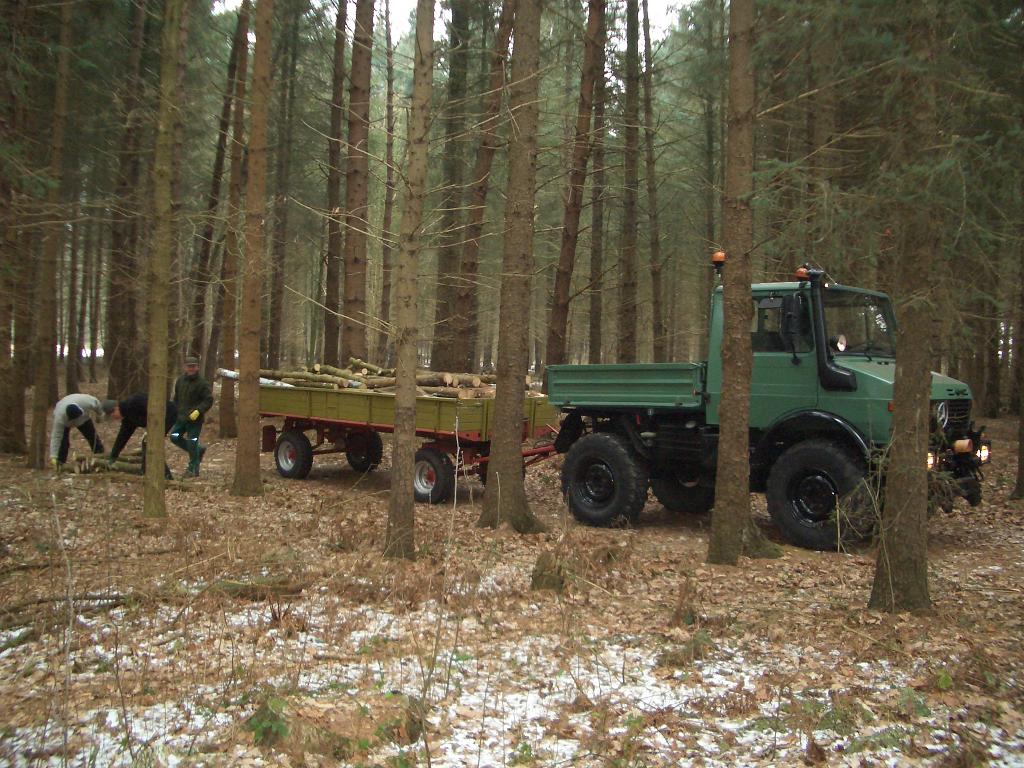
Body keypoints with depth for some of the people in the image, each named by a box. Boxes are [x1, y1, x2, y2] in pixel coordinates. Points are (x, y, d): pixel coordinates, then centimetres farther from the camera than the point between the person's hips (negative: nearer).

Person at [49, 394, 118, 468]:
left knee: (93, 437, 3)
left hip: (84, 417, 3)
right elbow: (56, 437, -41)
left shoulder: (87, 402, -42)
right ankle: (60, 462, -6)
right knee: (63, 440, -18)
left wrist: (100, 414, -1)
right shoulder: (60, 418, -43)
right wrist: (53, 457, -43)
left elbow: (97, 405, -18)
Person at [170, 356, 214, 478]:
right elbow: (176, 397, 22)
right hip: (181, 417, 7)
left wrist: (198, 411, -25)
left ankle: (193, 469, 13)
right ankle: (199, 449, 21)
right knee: (174, 437, 3)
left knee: (192, 443, -3)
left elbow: (209, 400, -15)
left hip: (195, 419, -7)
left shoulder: (202, 383, -12)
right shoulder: (180, 380, 8)